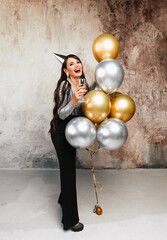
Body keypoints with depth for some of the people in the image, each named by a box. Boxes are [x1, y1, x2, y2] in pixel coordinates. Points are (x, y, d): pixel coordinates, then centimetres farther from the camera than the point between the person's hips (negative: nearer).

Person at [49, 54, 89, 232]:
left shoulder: (84, 86, 7)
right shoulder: (64, 86, -17)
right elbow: (61, 114, -21)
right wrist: (73, 101, -35)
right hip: (61, 132, -8)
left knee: (69, 168, 19)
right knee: (68, 171, -5)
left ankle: (64, 199, 44)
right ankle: (70, 220, 6)